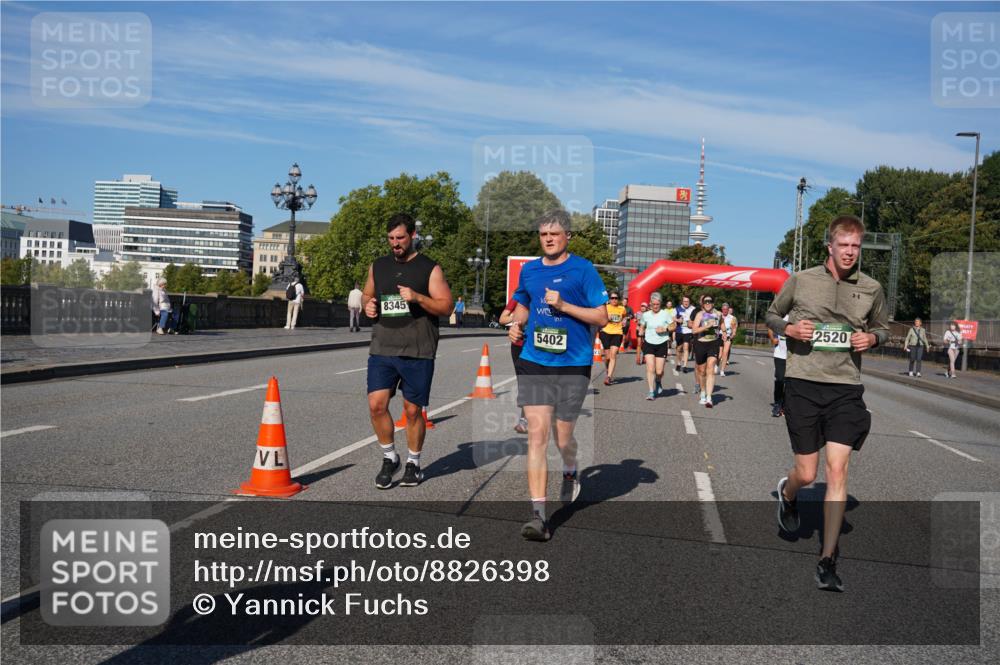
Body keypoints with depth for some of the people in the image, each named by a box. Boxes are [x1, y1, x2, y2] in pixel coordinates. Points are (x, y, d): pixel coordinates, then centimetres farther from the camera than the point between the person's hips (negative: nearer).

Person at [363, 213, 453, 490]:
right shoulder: (378, 266, 12)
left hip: (418, 352, -3)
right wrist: (367, 306, 2)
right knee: (376, 404, -8)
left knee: (413, 410, 5)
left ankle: (413, 463, 24)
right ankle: (389, 458, 13)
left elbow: (446, 306, -4)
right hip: (382, 349, 3)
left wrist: (417, 297, -19)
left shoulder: (429, 269, 0)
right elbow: (367, 295, 25)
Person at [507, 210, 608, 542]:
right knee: (536, 434, -8)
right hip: (533, 364, 3)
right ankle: (538, 514, -7)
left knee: (563, 437, 8)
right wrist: (516, 324, 6)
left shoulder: (583, 269, -3)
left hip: (573, 365, -3)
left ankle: (570, 473, 45)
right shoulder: (529, 270, 11)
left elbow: (601, 317, -6)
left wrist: (563, 305, -16)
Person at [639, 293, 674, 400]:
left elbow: (673, 327, 3)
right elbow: (642, 327, 18)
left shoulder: (666, 313, -1)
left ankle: (658, 383, 35)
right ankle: (651, 392, -7)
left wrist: (665, 329, -15)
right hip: (649, 344, 1)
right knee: (650, 369, -12)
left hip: (662, 344, -1)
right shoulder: (646, 315, 4)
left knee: (659, 371, 1)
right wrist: (641, 334, -2)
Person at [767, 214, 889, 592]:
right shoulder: (800, 280, 1)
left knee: (837, 469, -7)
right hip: (803, 382, -1)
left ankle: (828, 559, 2)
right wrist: (789, 328, -8)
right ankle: (787, 493, 40)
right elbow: (772, 316, 14)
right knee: (806, 474, 1)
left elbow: (883, 327, 21)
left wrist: (872, 338, -2)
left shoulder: (871, 289, 6)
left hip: (845, 387, 1)